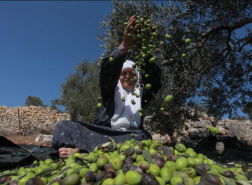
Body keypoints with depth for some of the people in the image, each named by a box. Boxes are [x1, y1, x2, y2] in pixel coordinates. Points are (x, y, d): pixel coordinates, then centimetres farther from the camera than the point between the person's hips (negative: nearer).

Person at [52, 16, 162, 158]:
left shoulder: (141, 92, 14)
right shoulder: (111, 90, 12)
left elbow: (154, 81, -7)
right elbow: (109, 72, -9)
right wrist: (124, 47, -28)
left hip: (128, 136, 1)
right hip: (103, 132, 0)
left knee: (143, 136, -34)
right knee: (66, 126, -15)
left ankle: (80, 150, -36)